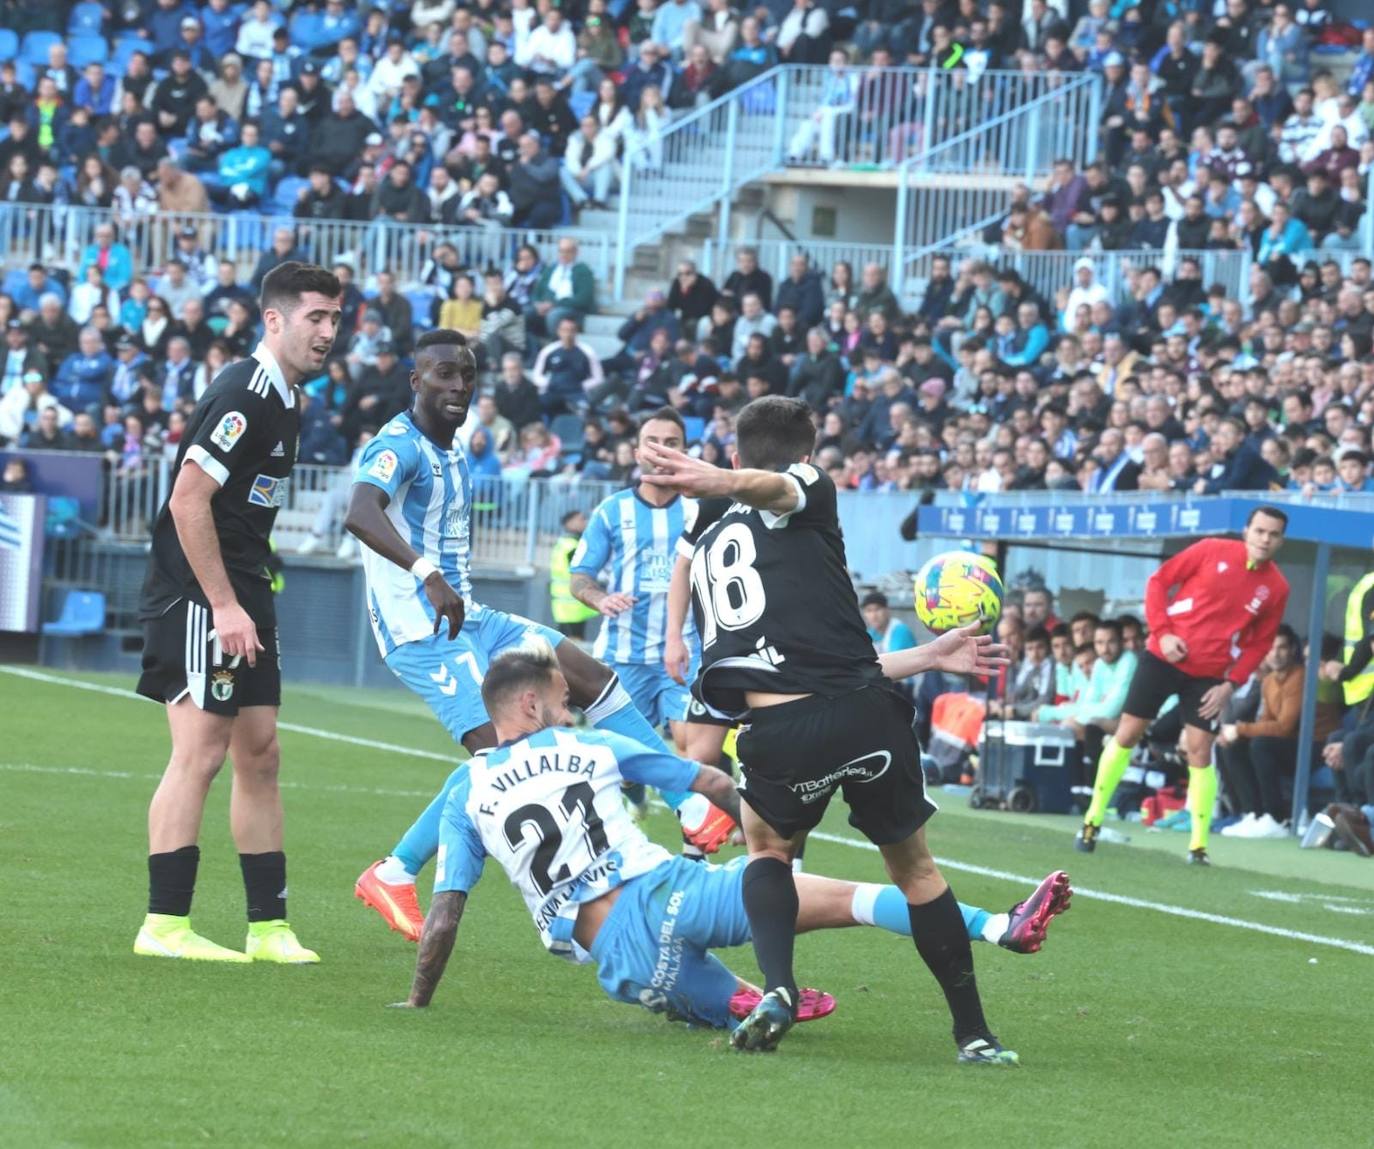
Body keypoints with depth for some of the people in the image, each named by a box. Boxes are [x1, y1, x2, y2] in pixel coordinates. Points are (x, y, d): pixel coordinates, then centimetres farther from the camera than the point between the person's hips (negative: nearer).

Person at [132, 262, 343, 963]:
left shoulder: (285, 400, 15)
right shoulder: (244, 397, -16)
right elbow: (188, 500, -21)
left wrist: (250, 604, 18)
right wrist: (224, 606, -21)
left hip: (238, 598, 10)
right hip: (196, 596, -10)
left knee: (259, 753, 8)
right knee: (201, 750, -11)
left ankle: (268, 926, 10)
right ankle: (164, 925, -7)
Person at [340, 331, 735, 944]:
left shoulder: (453, 453, 16)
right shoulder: (398, 446, -15)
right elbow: (360, 514, -36)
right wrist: (427, 576, -50)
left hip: (466, 617, 10)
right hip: (421, 630, -10)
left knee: (593, 678, 3)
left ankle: (699, 808, 6)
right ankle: (393, 876, -11)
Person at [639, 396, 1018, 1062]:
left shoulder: (705, 549, 28)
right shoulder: (805, 486, 13)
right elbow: (773, 488, -16)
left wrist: (926, 657, 36)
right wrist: (722, 483, -40)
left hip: (776, 730, 2)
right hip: (863, 709, -2)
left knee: (768, 845, 30)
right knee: (914, 866, 20)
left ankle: (777, 989, 5)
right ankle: (974, 1036, 24)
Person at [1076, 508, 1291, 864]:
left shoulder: (1276, 588, -2)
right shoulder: (1212, 551, -7)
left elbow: (1261, 642, 7)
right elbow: (1158, 581, -1)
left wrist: (1231, 684, -3)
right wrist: (1162, 632, -11)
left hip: (1209, 677, 1)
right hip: (1164, 657, -1)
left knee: (1199, 753, -5)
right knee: (1126, 734, 1)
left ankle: (1198, 845, 3)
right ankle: (1092, 819, 13)